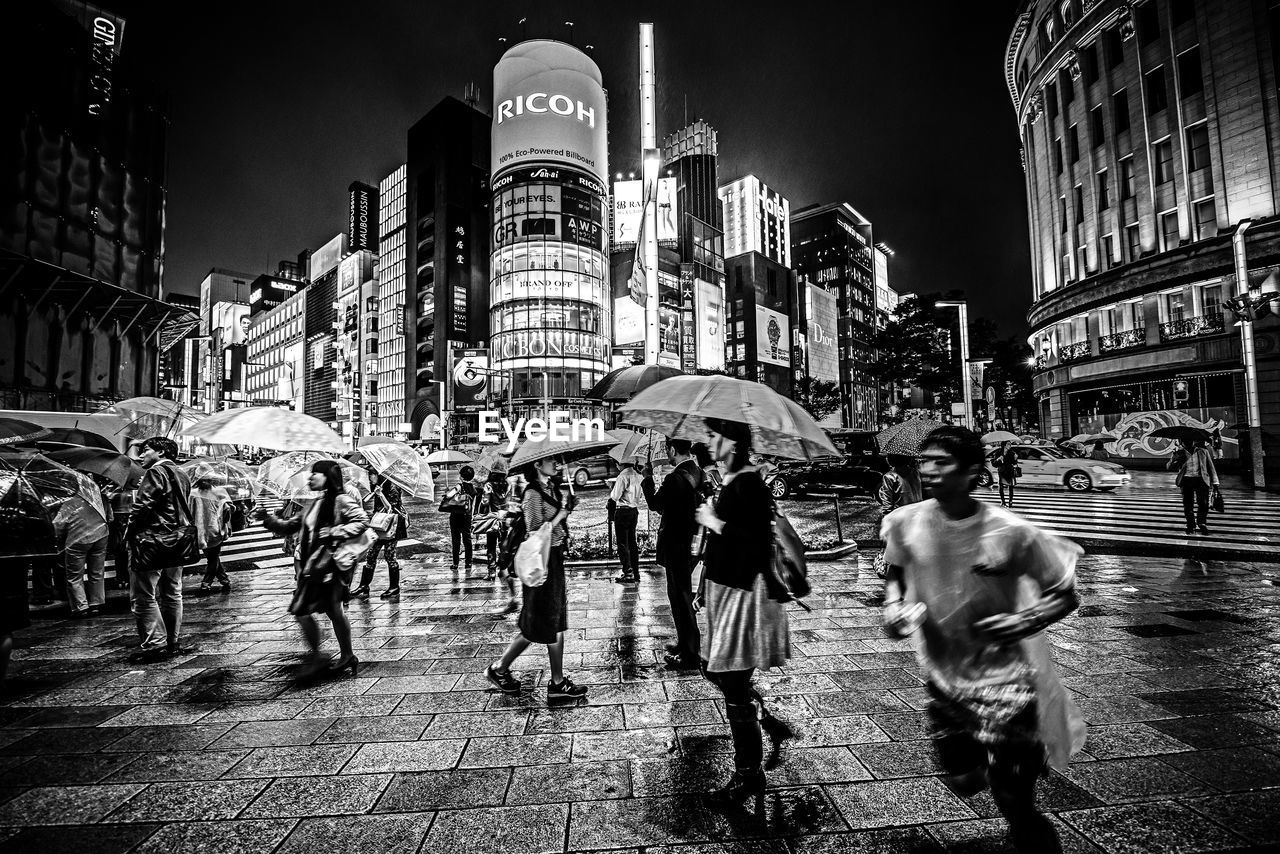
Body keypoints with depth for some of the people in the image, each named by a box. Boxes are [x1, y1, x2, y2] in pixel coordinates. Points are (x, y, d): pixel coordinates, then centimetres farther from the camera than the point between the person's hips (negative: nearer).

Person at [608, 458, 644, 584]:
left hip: (623, 511, -8)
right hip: (634, 511, 8)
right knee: (632, 542, 14)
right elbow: (637, 496, 12)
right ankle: (635, 573, 18)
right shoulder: (637, 476, 10)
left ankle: (628, 573, -5)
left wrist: (609, 504, 5)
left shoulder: (623, 475, -14)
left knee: (622, 543, -3)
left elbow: (615, 496, -13)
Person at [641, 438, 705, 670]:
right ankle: (687, 643, 36)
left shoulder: (675, 479, -23)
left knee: (681, 598, 2)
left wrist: (647, 478, -1)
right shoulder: (698, 473, 3)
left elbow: (655, 504, -10)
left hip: (676, 547, -9)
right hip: (692, 543, 9)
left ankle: (690, 656, 12)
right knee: (683, 595, 22)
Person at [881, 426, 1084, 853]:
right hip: (944, 676, 4)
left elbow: (1065, 595, -7)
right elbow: (895, 574, 7)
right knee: (962, 782, 19)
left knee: (1016, 807, 6)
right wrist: (893, 605, -12)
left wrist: (1026, 621, -25)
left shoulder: (1010, 532, -21)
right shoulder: (906, 523, -12)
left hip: (1005, 677, -3)